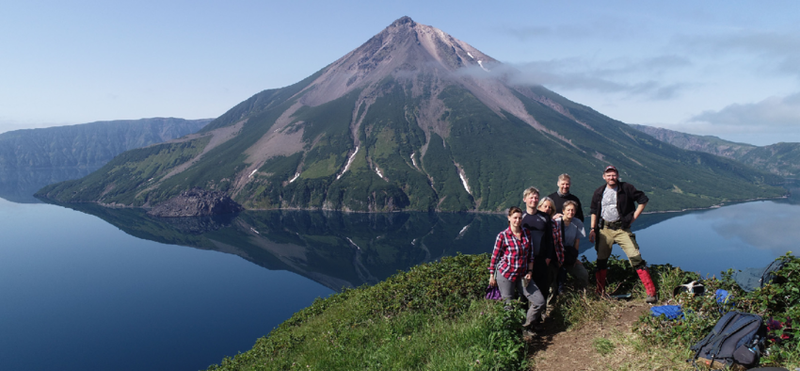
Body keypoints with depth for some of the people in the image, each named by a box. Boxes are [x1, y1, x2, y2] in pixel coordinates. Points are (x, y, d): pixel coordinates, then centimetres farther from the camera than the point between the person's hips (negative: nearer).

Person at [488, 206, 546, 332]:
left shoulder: (527, 234, 4)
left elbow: (530, 255, 11)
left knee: (540, 301, -2)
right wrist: (492, 275, 0)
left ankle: (527, 324, 22)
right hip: (506, 275, -4)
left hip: (522, 276, 4)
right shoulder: (503, 236, -9)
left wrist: (530, 272, 4)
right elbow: (495, 256, -3)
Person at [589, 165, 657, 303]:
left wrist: (634, 216, -2)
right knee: (601, 260, 8)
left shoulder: (626, 188, -2)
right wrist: (592, 229, 9)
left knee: (635, 258, -14)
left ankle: (651, 292, -10)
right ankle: (600, 292, 21)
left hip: (622, 228, -3)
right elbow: (594, 211, 16)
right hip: (604, 229, 3)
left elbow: (643, 200, 4)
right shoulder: (599, 193, 8)